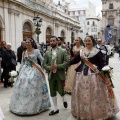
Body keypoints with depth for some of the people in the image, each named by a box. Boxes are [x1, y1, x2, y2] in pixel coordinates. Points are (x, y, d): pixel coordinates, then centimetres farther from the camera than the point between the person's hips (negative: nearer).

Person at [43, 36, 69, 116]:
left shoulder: (63, 51, -3)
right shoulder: (47, 53, 6)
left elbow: (67, 62, -10)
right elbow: (44, 64, 5)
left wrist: (58, 66, -19)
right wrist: (49, 68, -15)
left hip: (60, 75, -3)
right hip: (51, 75, 4)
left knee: (60, 91, -2)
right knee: (53, 92, 9)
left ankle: (64, 99, 34)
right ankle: (55, 109, 23)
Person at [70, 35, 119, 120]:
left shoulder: (97, 51, -3)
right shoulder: (81, 51, 10)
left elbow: (102, 63, -7)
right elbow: (75, 60, 6)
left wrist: (99, 70, -22)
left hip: (94, 74, -4)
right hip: (82, 74, 4)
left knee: (94, 93, 1)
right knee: (82, 93, 10)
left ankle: (96, 112, 18)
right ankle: (83, 111, 27)